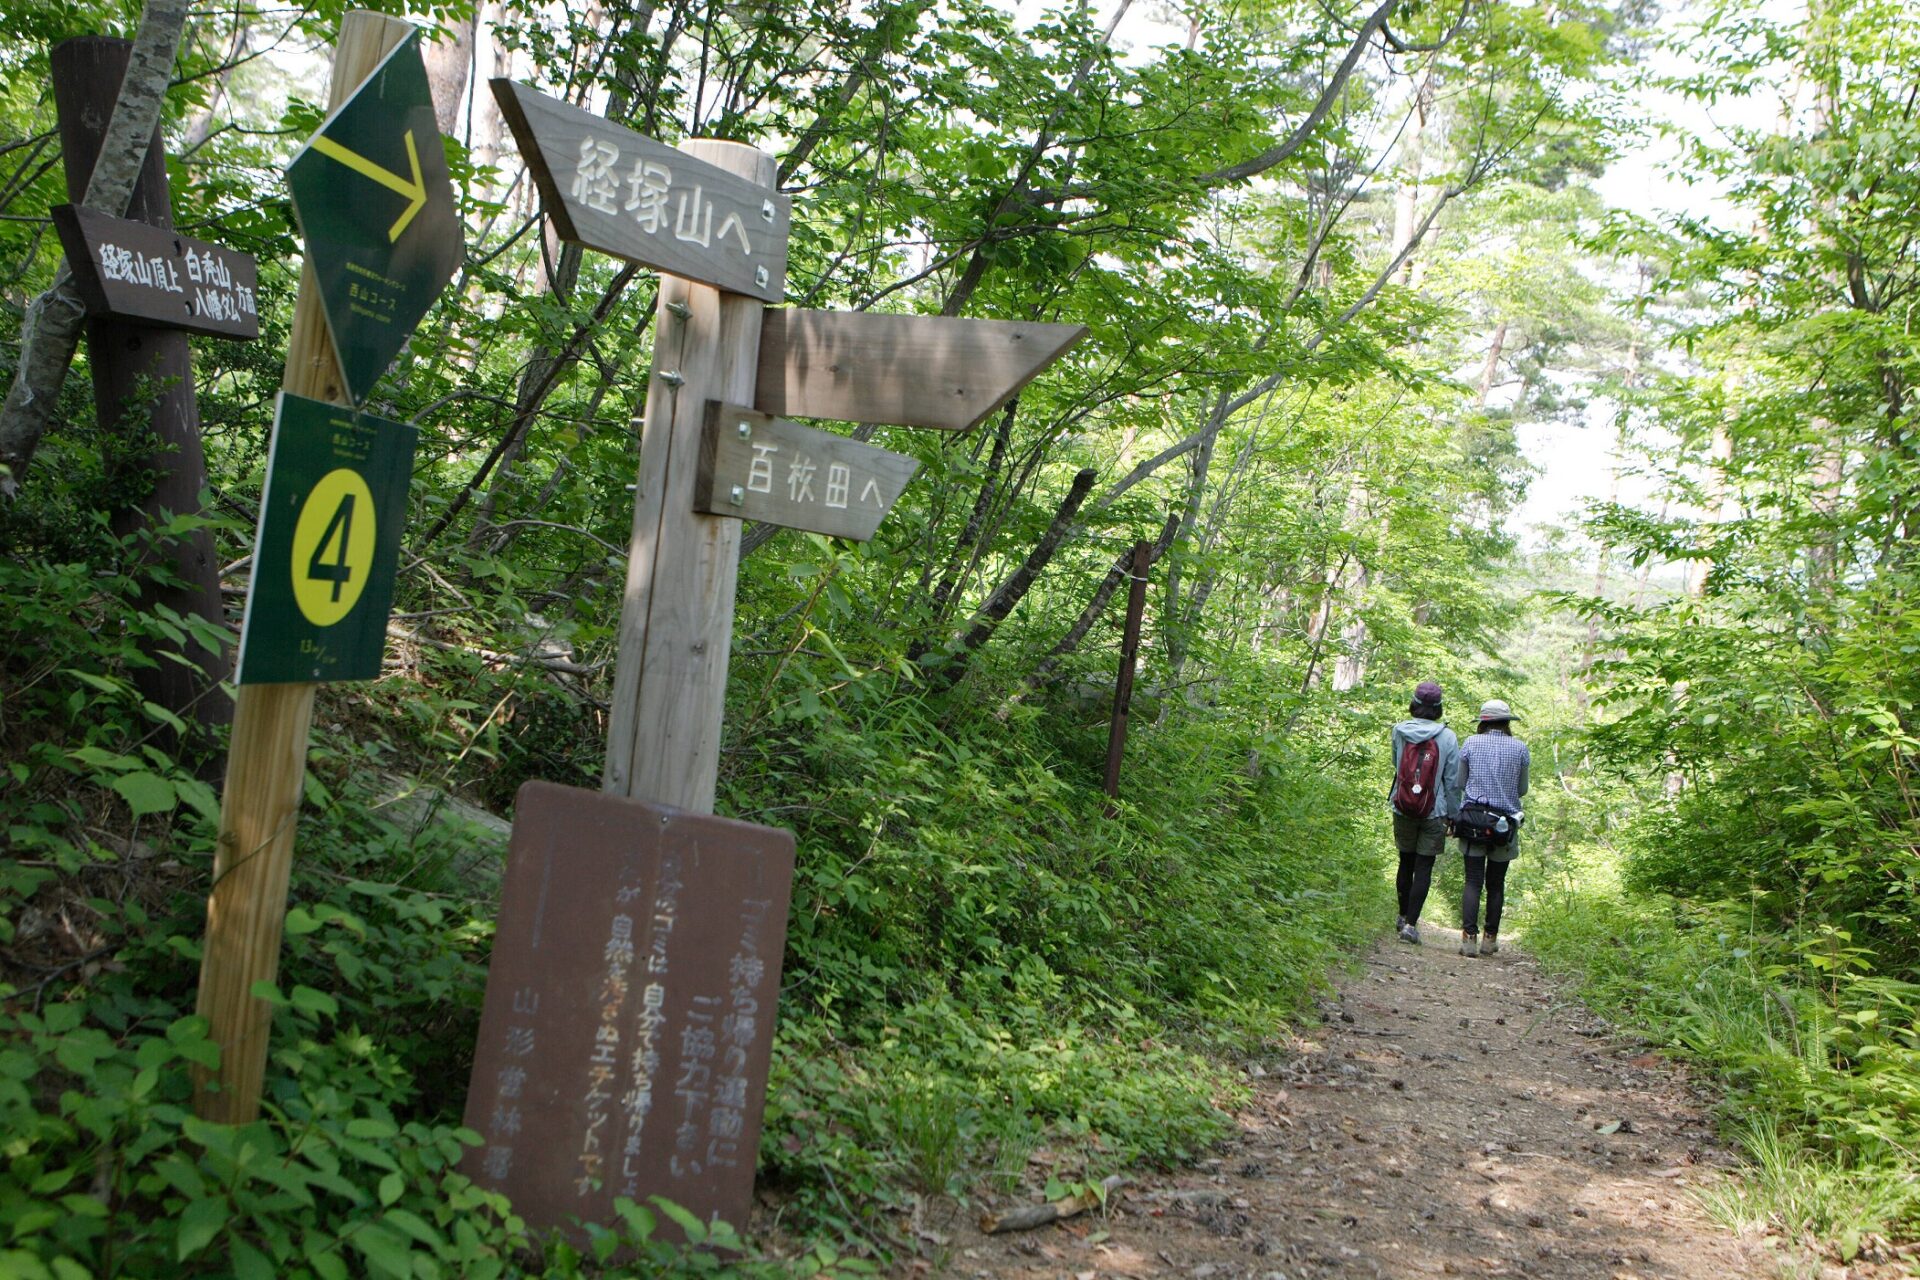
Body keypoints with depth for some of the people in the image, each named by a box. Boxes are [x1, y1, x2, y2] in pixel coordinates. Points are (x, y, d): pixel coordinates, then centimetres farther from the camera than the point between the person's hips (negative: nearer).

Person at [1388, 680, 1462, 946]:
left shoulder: (1399, 731, -5)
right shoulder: (1447, 737, -9)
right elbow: (1453, 781, -5)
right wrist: (1453, 815, 3)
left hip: (1402, 810, 2)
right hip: (1434, 814, -2)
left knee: (1406, 864, 18)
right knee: (1424, 869, 3)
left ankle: (1404, 917, 32)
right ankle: (1410, 924, -3)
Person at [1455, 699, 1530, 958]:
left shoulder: (1471, 743, 1)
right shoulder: (1519, 748, 2)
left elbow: (1459, 782, 7)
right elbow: (1522, 789, 9)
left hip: (1473, 819, 0)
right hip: (1505, 825, 1)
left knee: (1473, 881, 0)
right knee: (1496, 884, 11)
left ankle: (1469, 937, -10)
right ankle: (1490, 939, 15)